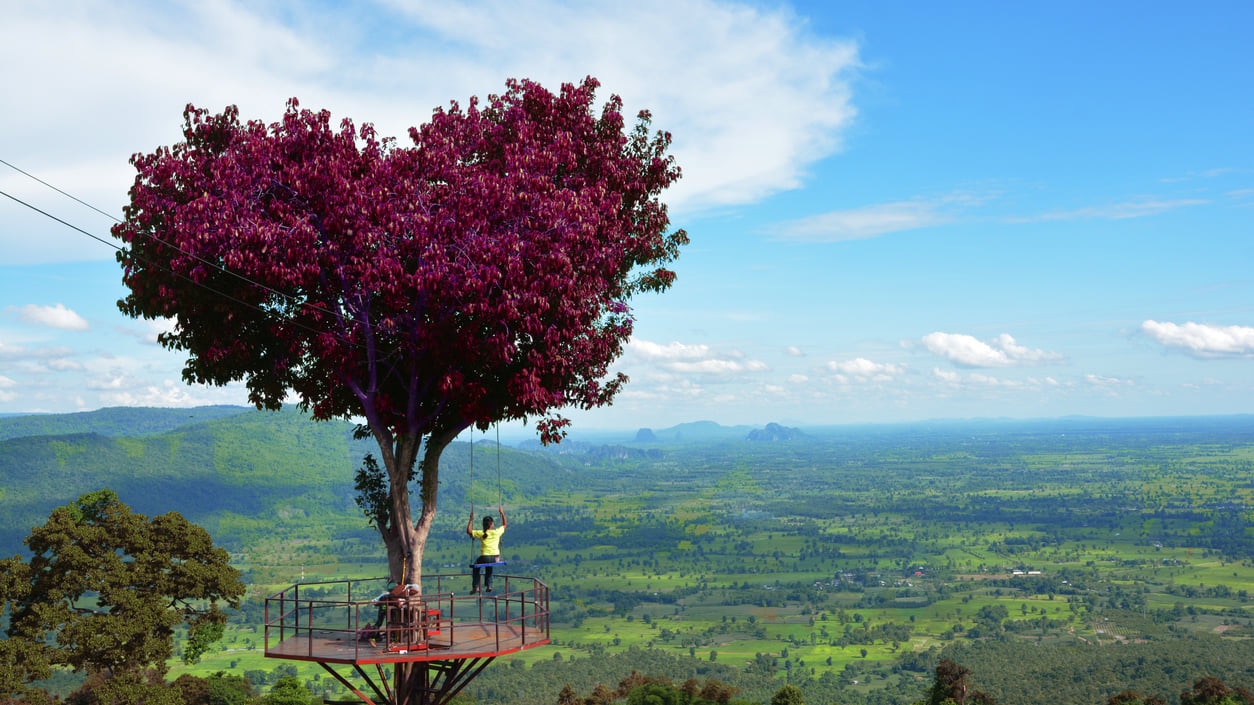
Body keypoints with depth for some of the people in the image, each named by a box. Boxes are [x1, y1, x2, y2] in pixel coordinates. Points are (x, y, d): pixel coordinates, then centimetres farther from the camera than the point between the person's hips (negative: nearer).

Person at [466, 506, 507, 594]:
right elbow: (505, 525, 16)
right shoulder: (497, 532, -3)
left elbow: (468, 531, 2)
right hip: (496, 558, 3)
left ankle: (475, 587, 20)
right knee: (488, 567, 38)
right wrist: (502, 513, 22)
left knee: (475, 567, 28)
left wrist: (471, 519, 5)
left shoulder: (481, 534, -8)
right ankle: (489, 585, 33)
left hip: (485, 557, -3)